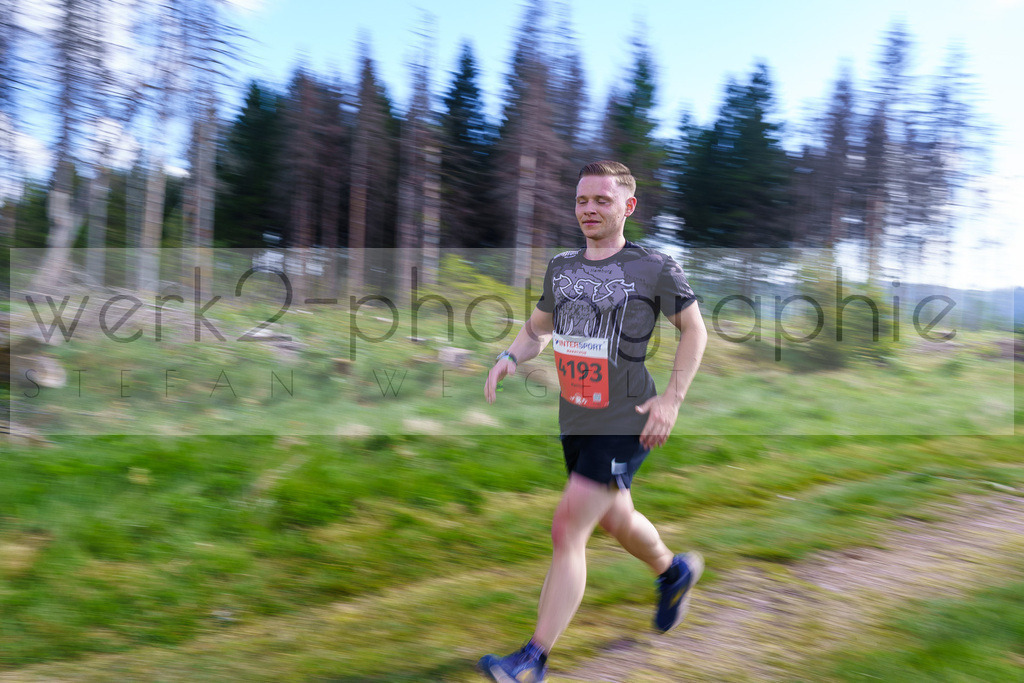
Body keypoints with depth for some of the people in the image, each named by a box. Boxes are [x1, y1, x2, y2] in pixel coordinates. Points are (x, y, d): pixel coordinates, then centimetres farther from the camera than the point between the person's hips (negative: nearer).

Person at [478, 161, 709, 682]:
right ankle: (675, 572, 55)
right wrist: (509, 357, -4)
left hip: (626, 424, -6)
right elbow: (537, 329, 17)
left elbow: (694, 329, 2)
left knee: (567, 532, -11)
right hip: (574, 422, 6)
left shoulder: (654, 268, -7)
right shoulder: (561, 266, 8)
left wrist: (672, 399, -8)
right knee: (615, 521, 24)